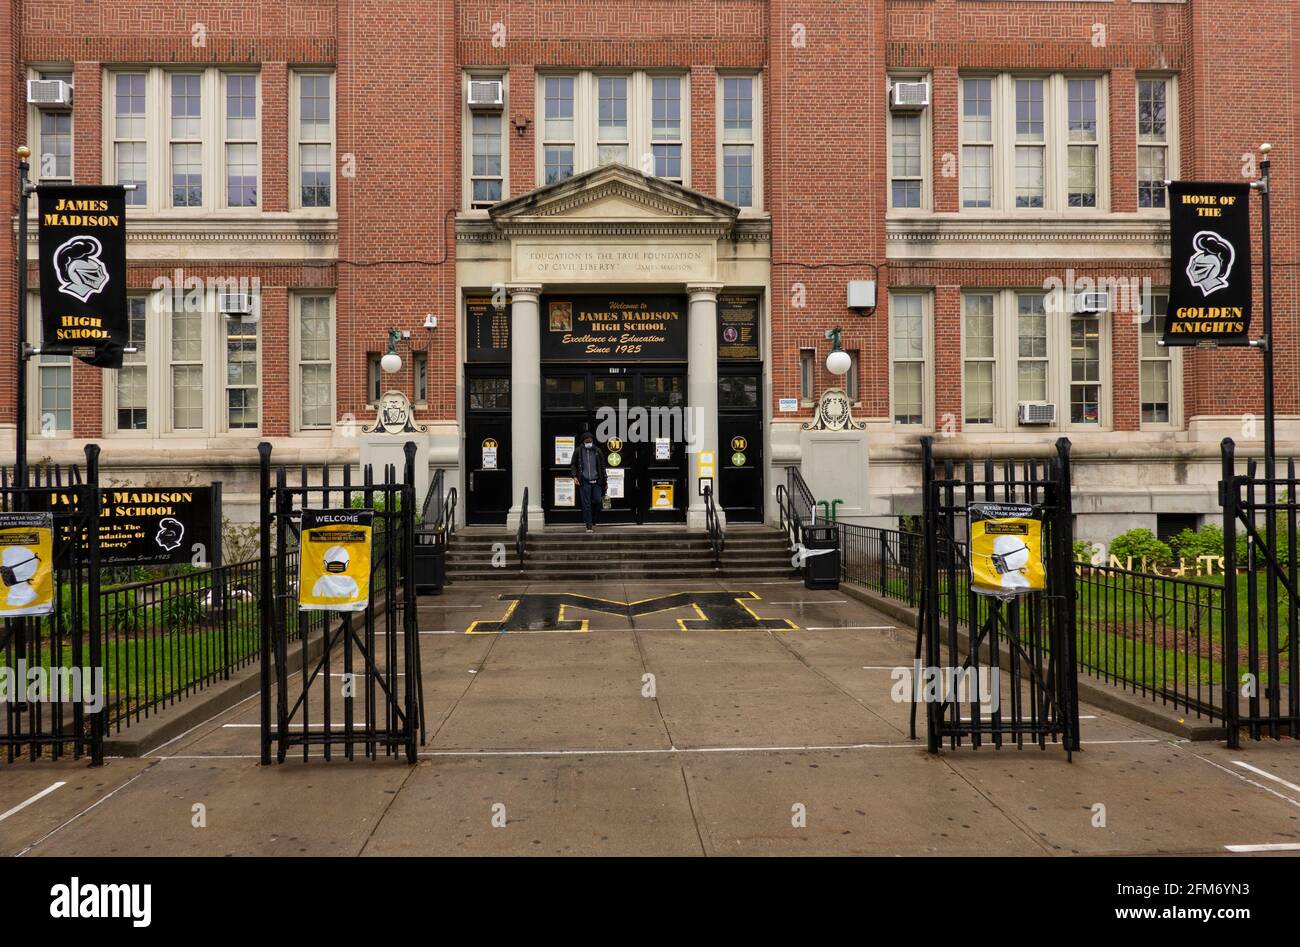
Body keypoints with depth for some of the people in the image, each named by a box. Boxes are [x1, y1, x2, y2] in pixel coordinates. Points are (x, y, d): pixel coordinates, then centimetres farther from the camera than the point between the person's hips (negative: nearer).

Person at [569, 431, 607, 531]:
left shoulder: (598, 451, 8)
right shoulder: (578, 451, 4)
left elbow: (602, 466, 12)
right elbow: (573, 464, 10)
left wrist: (604, 481, 9)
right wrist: (574, 476, -4)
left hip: (596, 481, 2)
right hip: (584, 481, -2)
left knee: (596, 501, 1)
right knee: (586, 504, -4)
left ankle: (593, 521, 24)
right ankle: (589, 525, -2)